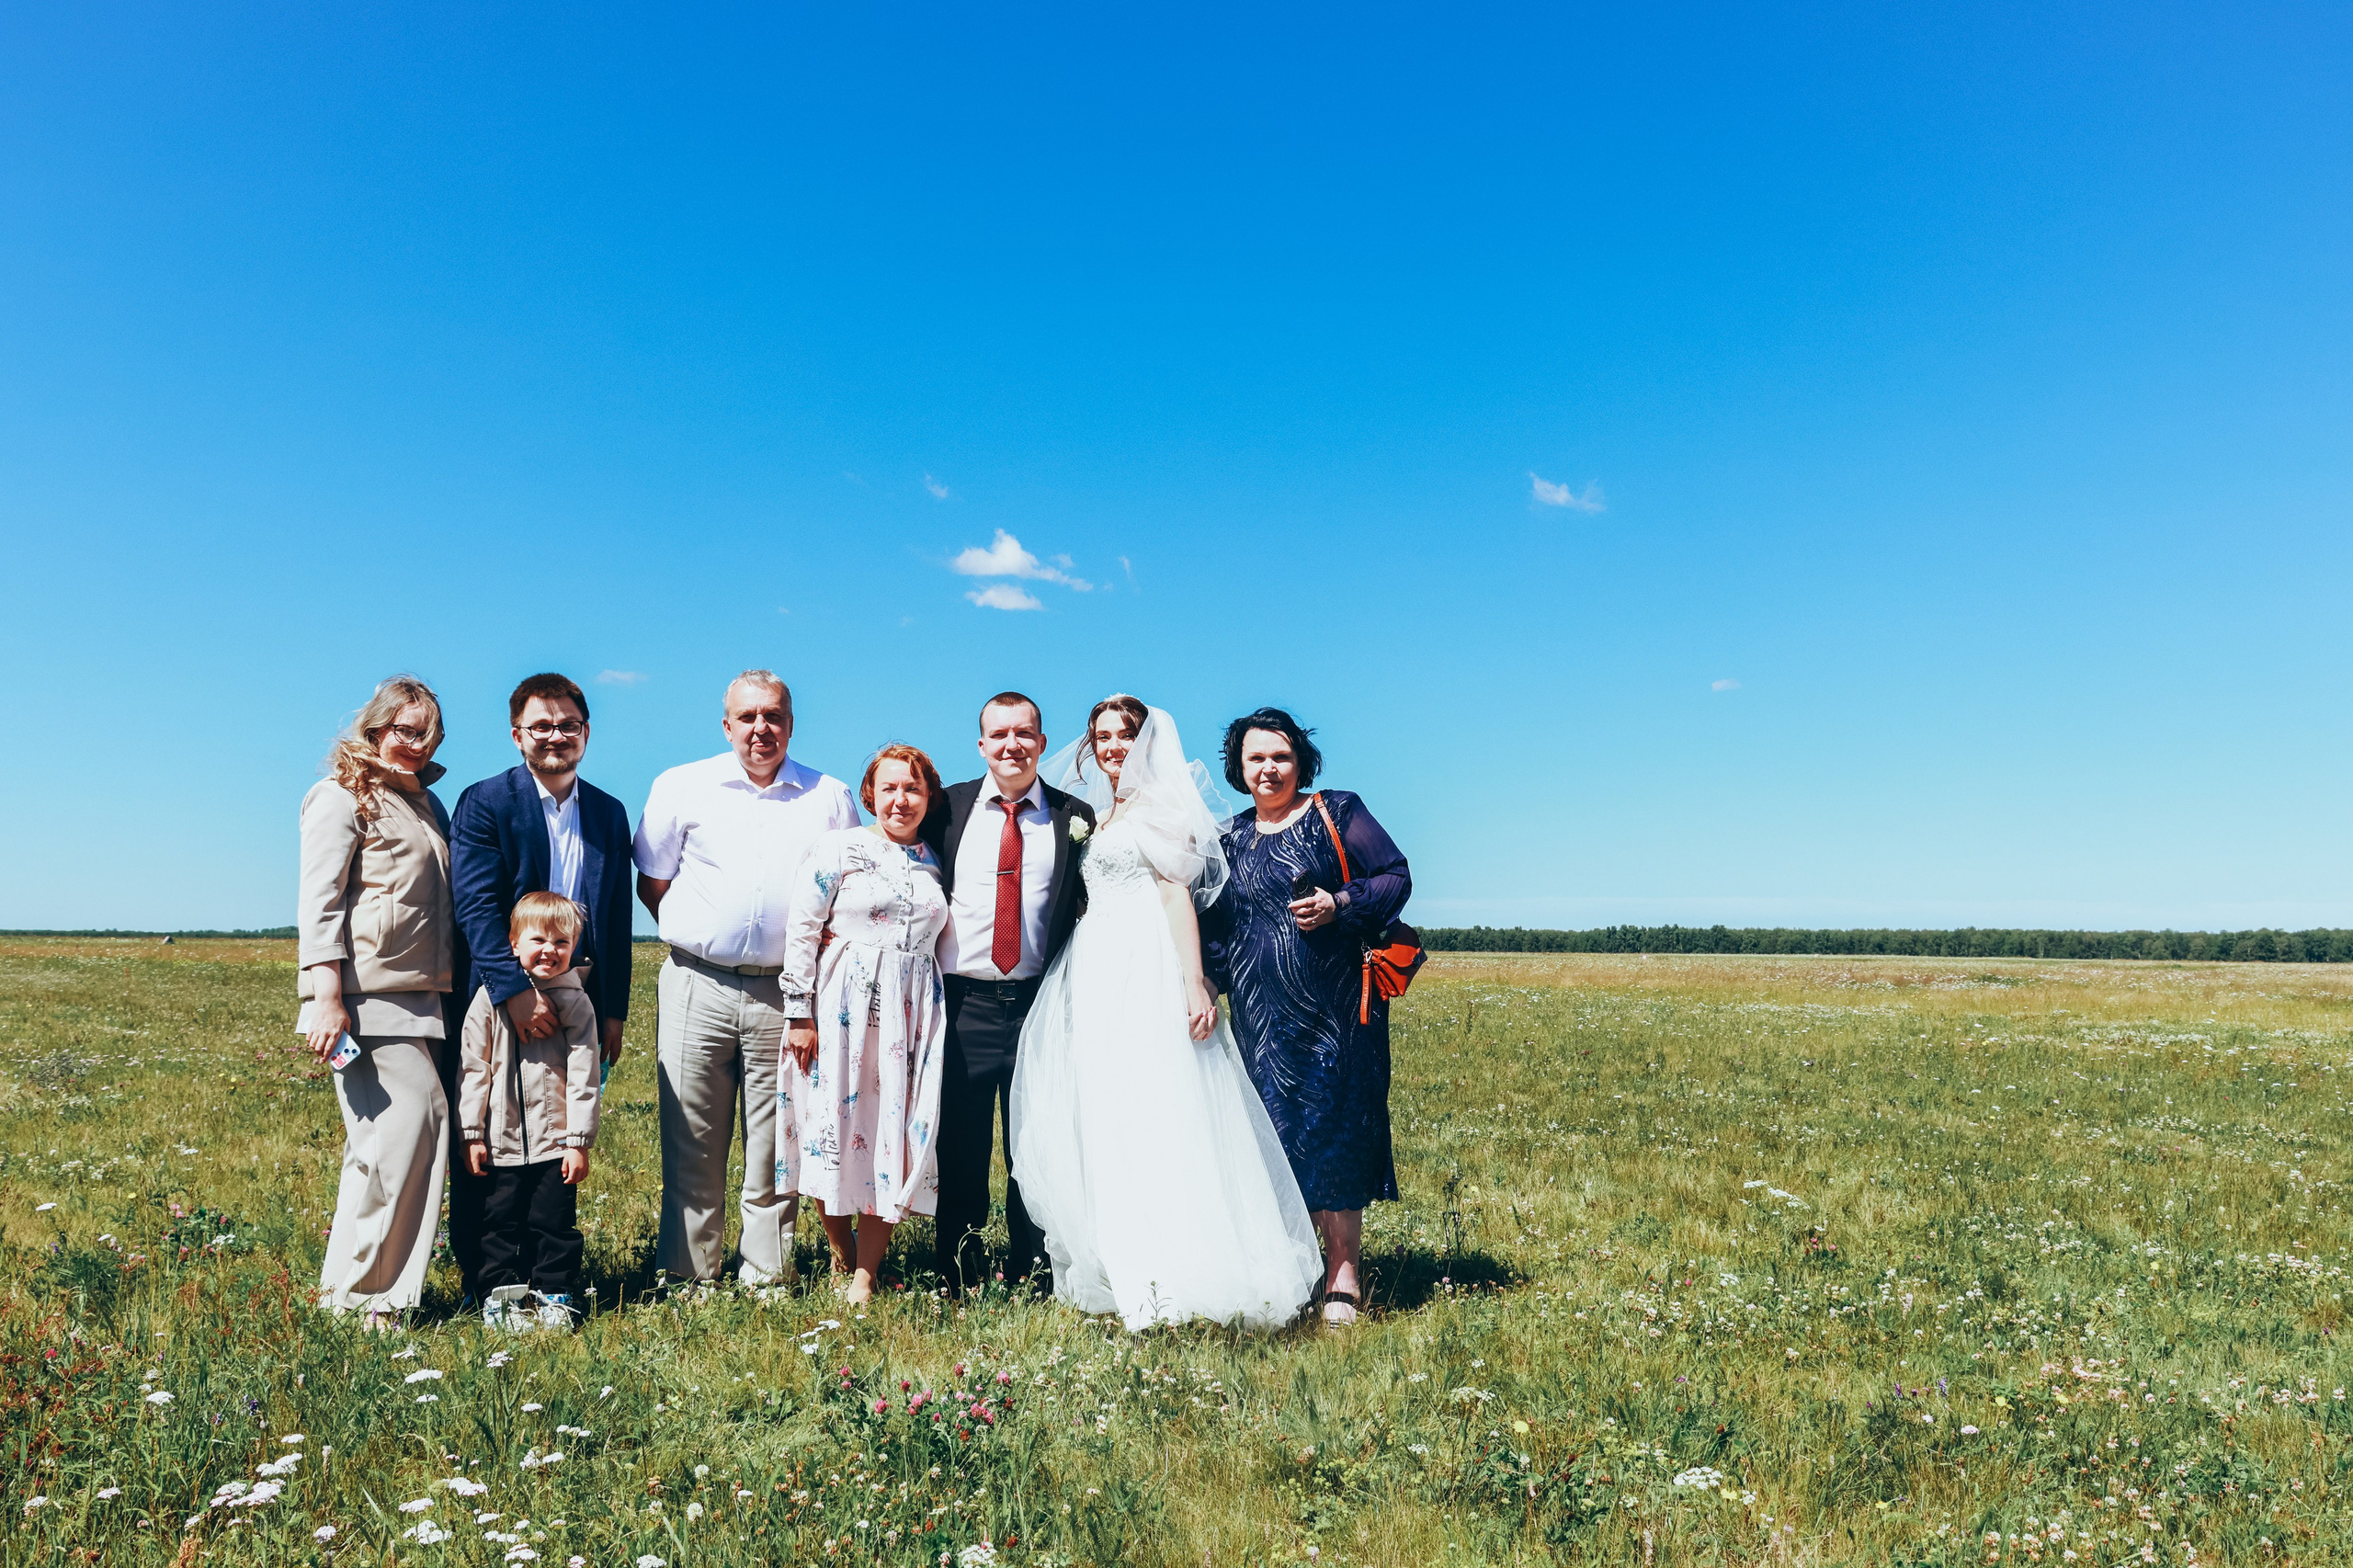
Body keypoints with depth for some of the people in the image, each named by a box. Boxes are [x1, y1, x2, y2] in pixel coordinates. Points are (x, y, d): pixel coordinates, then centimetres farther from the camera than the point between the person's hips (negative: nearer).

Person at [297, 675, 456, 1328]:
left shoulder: (427, 803, 22)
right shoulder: (343, 796, 0)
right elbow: (318, 902, -8)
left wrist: (454, 992, 18)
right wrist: (327, 999, -17)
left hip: (423, 997, 8)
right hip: (369, 997, -7)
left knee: (426, 1129, 3)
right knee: (400, 1132, -11)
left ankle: (383, 1285, 12)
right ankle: (357, 1296, 0)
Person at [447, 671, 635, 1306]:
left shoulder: (610, 813, 11)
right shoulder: (485, 802, -4)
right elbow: (477, 907, -15)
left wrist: (615, 1010, 9)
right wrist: (517, 990, -25)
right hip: (496, 1004, -4)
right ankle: (480, 1281, 17)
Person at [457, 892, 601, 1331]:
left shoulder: (576, 1003, -1)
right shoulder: (490, 998, -1)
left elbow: (583, 1077, -1)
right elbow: (472, 1069, 2)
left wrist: (579, 1142, -3)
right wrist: (471, 1134, 0)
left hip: (555, 1143, 0)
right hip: (501, 1143, 0)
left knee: (556, 1224, 6)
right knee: (500, 1223, 9)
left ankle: (554, 1295, 19)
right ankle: (500, 1294, 23)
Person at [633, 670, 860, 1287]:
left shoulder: (831, 797, 8)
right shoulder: (681, 787, 7)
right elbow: (653, 883, 13)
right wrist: (699, 937, 7)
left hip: (787, 994, 0)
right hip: (697, 989, 0)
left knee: (776, 1146, 5)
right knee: (691, 1143, 5)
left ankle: (767, 1277, 16)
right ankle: (687, 1275, 17)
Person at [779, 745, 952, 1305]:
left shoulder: (936, 864, 11)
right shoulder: (839, 849, -1)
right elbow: (802, 931, -4)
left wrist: (941, 1021, 12)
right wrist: (800, 1013, -9)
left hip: (912, 1016, 3)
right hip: (843, 1008, -3)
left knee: (893, 1133, 1)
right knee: (835, 1125, 3)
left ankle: (867, 1273, 11)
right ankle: (840, 1256, 25)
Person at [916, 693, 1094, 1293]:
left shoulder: (1076, 817, 4)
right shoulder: (947, 807, 5)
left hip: (1041, 1003, 0)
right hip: (963, 1003, 0)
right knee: (960, 1147, 7)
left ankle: (1033, 1274, 25)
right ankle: (959, 1277, 23)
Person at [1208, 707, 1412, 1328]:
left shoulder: (1337, 812, 2)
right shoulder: (1231, 838, 15)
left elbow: (1395, 877, -2)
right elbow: (1216, 923, 20)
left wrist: (1341, 905, -18)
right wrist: (1208, 982, 6)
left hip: (1333, 1009, -4)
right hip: (1260, 1015, 4)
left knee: (1331, 1130, -4)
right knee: (1277, 1133, 5)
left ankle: (1343, 1276, 4)